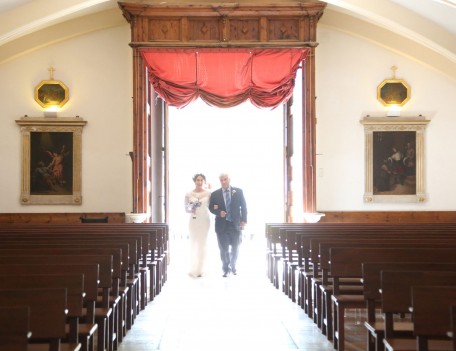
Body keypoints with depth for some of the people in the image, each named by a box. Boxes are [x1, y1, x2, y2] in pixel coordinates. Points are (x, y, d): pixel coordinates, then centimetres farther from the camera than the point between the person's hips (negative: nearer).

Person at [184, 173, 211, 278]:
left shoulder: (208, 193, 1)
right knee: (193, 244, 1)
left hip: (205, 220, 0)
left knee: (202, 245, 2)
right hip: (193, 220, 0)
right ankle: (193, 269, 8)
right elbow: (186, 208, 7)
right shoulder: (189, 194, 1)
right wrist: (191, 210, -13)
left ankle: (200, 269, 8)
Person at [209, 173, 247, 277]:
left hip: (235, 224, 1)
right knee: (224, 248, 2)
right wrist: (219, 212, -14)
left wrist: (243, 220, -5)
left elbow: (243, 206, 4)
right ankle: (226, 269, 15)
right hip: (222, 224, -1)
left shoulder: (238, 191, 3)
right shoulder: (215, 194, 2)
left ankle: (233, 267, 29)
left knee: (235, 248, 9)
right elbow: (211, 207, 6)